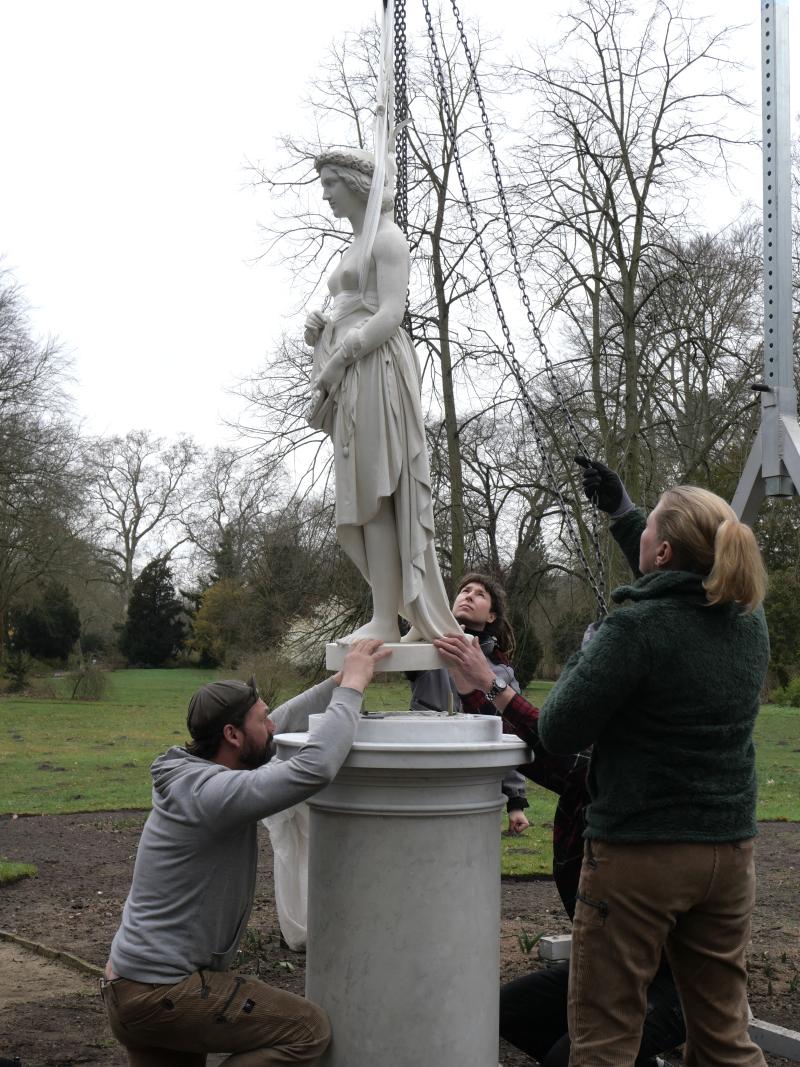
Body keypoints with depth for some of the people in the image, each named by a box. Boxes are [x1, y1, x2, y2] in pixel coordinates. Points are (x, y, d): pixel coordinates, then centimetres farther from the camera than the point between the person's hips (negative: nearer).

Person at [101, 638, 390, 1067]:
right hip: (160, 994, -10)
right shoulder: (209, 793, -25)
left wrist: (338, 681, 9)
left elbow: (280, 725, 17)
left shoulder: (196, 771, 4)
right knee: (309, 1031, -8)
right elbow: (313, 769, -35)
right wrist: (351, 687, -24)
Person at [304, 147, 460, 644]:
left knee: (374, 497, -12)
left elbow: (390, 315, -14)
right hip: (352, 379, 9)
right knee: (366, 499, 5)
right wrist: (322, 328, 9)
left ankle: (386, 620, -11)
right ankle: (417, 614, 6)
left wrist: (339, 358, -15)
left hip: (377, 370, -9)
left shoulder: (387, 238, -3)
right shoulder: (357, 244, 25)